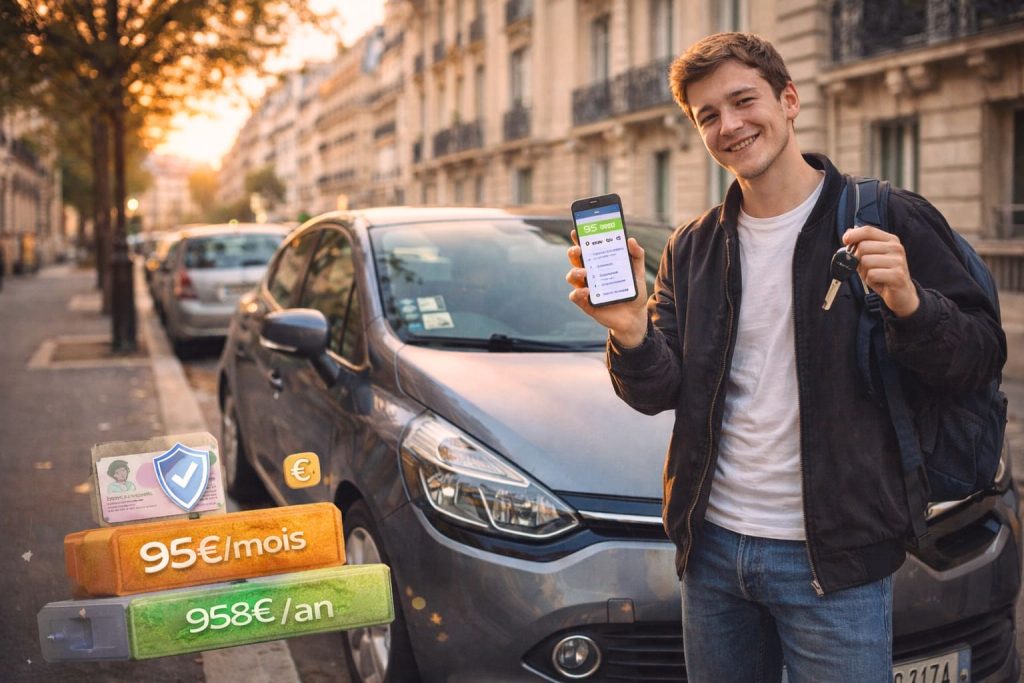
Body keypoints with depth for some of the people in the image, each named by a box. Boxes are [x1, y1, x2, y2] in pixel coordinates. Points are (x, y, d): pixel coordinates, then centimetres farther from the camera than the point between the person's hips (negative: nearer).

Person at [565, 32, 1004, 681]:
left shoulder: (888, 220, -6)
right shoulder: (692, 247, 8)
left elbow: (981, 357, -7)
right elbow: (660, 394, 3)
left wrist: (909, 304, -26)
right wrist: (631, 333, -17)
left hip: (832, 556, -4)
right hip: (713, 545, 4)